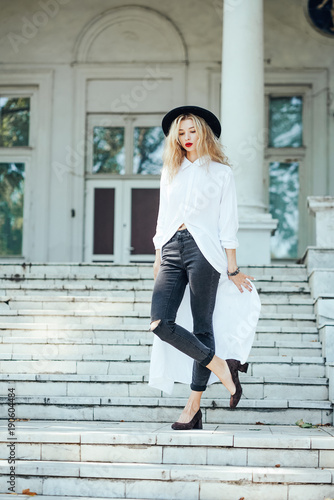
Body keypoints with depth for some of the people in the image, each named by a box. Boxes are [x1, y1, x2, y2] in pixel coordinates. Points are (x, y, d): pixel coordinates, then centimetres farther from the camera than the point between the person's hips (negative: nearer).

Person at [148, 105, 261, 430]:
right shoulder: (170, 171, 20)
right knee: (160, 322, -12)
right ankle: (220, 367, 0)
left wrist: (232, 268, -1)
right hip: (171, 249, 4)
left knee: (202, 326, -4)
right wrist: (158, 257, 15)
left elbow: (227, 223, 3)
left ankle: (194, 405, -1)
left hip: (203, 250, -4)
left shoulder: (221, 172, 7)